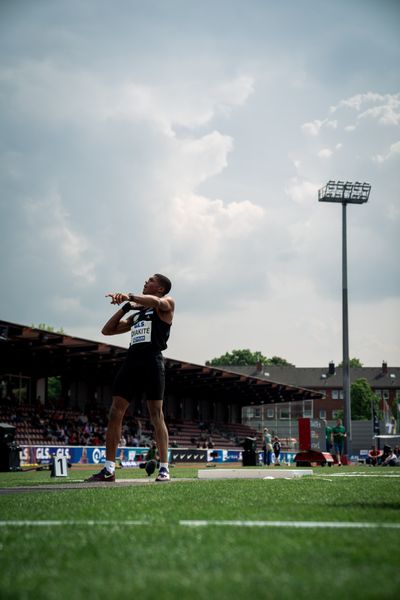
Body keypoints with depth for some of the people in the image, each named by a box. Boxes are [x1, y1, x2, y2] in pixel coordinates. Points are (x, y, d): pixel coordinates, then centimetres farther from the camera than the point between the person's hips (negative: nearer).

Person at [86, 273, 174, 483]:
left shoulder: (167, 304, 10)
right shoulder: (136, 314, 30)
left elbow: (155, 302, -15)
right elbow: (107, 330, 28)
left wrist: (130, 297, -26)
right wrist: (125, 307, 20)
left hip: (152, 360, -7)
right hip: (131, 361, 7)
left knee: (156, 414, -8)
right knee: (115, 413, -2)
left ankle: (164, 468, -5)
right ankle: (109, 469, -1)